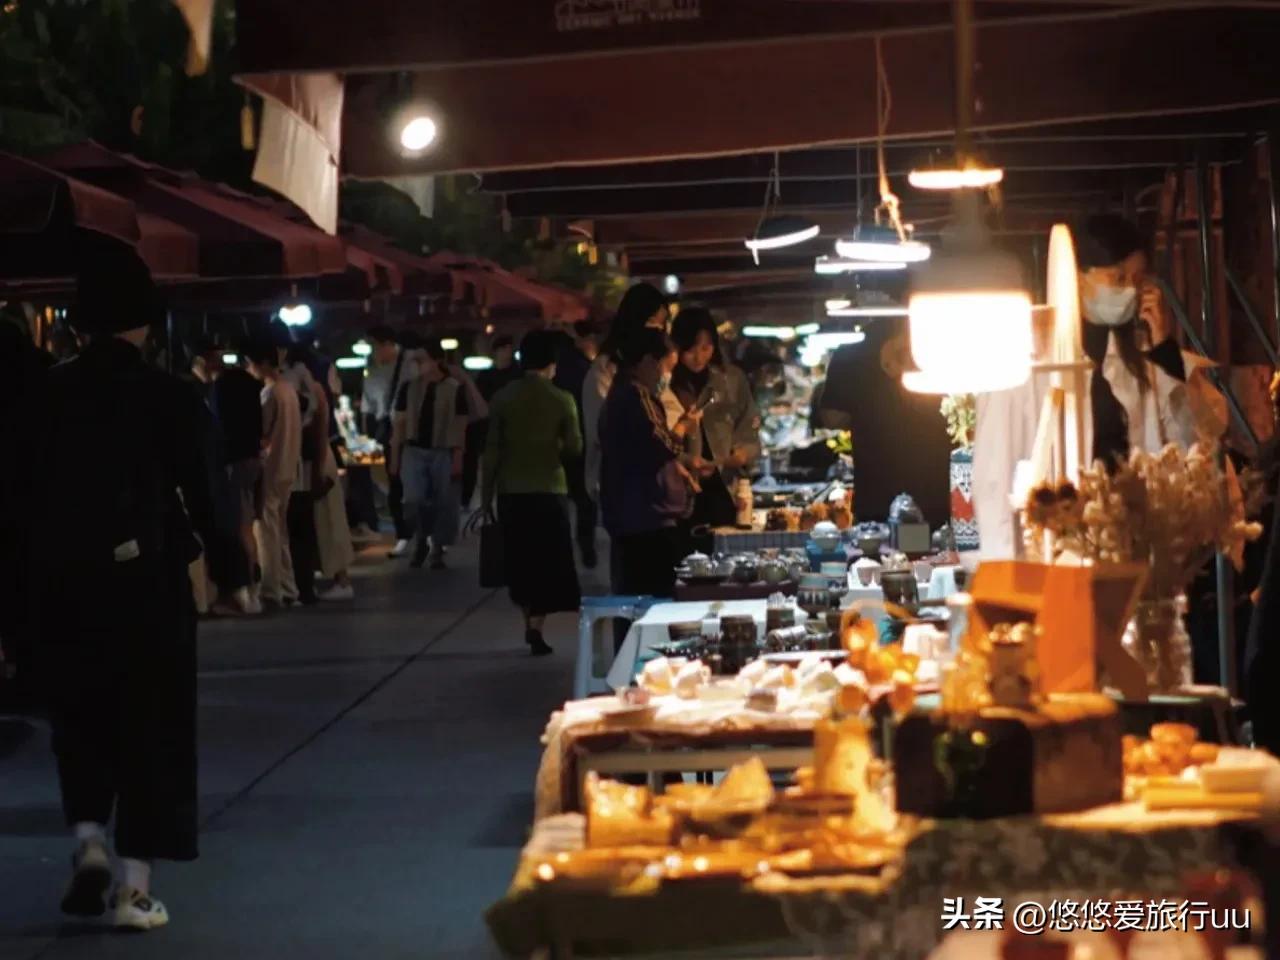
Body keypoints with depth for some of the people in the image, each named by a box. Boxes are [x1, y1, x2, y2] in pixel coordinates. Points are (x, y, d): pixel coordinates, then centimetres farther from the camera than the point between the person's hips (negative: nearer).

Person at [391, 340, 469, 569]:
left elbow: (460, 427, -1)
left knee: (443, 503, 1)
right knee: (414, 498, -14)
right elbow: (400, 424, 8)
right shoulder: (409, 388, 4)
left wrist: (458, 459, -6)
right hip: (415, 451, 1)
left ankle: (438, 550, 16)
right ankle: (421, 539, 11)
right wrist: (395, 457, 4)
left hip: (443, 453, -1)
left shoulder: (455, 390, -3)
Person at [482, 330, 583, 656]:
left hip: (511, 490, 2)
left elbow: (492, 450, -3)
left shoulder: (503, 397, -4)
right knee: (547, 561, 5)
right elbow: (575, 447, -5)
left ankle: (529, 619, 23)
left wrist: (486, 495, 4)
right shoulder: (562, 400, -7)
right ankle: (535, 626, -5)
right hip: (549, 489, -2)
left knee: (520, 559, 16)